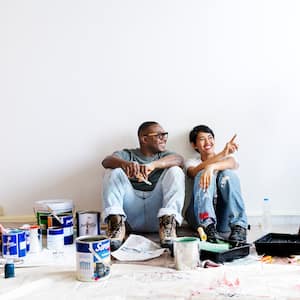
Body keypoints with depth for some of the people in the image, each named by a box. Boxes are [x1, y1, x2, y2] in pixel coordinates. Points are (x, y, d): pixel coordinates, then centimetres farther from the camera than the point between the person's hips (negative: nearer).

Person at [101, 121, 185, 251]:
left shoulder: (164, 155, 19)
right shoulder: (127, 155, 16)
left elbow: (179, 159, -8)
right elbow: (106, 161, -8)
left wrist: (153, 165, -28)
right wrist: (125, 164, -32)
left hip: (157, 212, 0)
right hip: (131, 216, 0)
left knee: (175, 171, -14)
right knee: (113, 171, -12)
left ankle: (168, 221, -30)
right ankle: (116, 221, -29)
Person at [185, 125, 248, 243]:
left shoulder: (227, 156, 18)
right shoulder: (191, 162, 16)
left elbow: (234, 163, -10)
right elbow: (194, 172, -11)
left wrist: (211, 167, -33)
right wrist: (222, 154, -27)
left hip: (226, 216, 1)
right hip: (201, 214, 0)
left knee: (228, 173, -22)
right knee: (203, 175, -23)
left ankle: (239, 226, -30)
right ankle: (207, 226, -39)